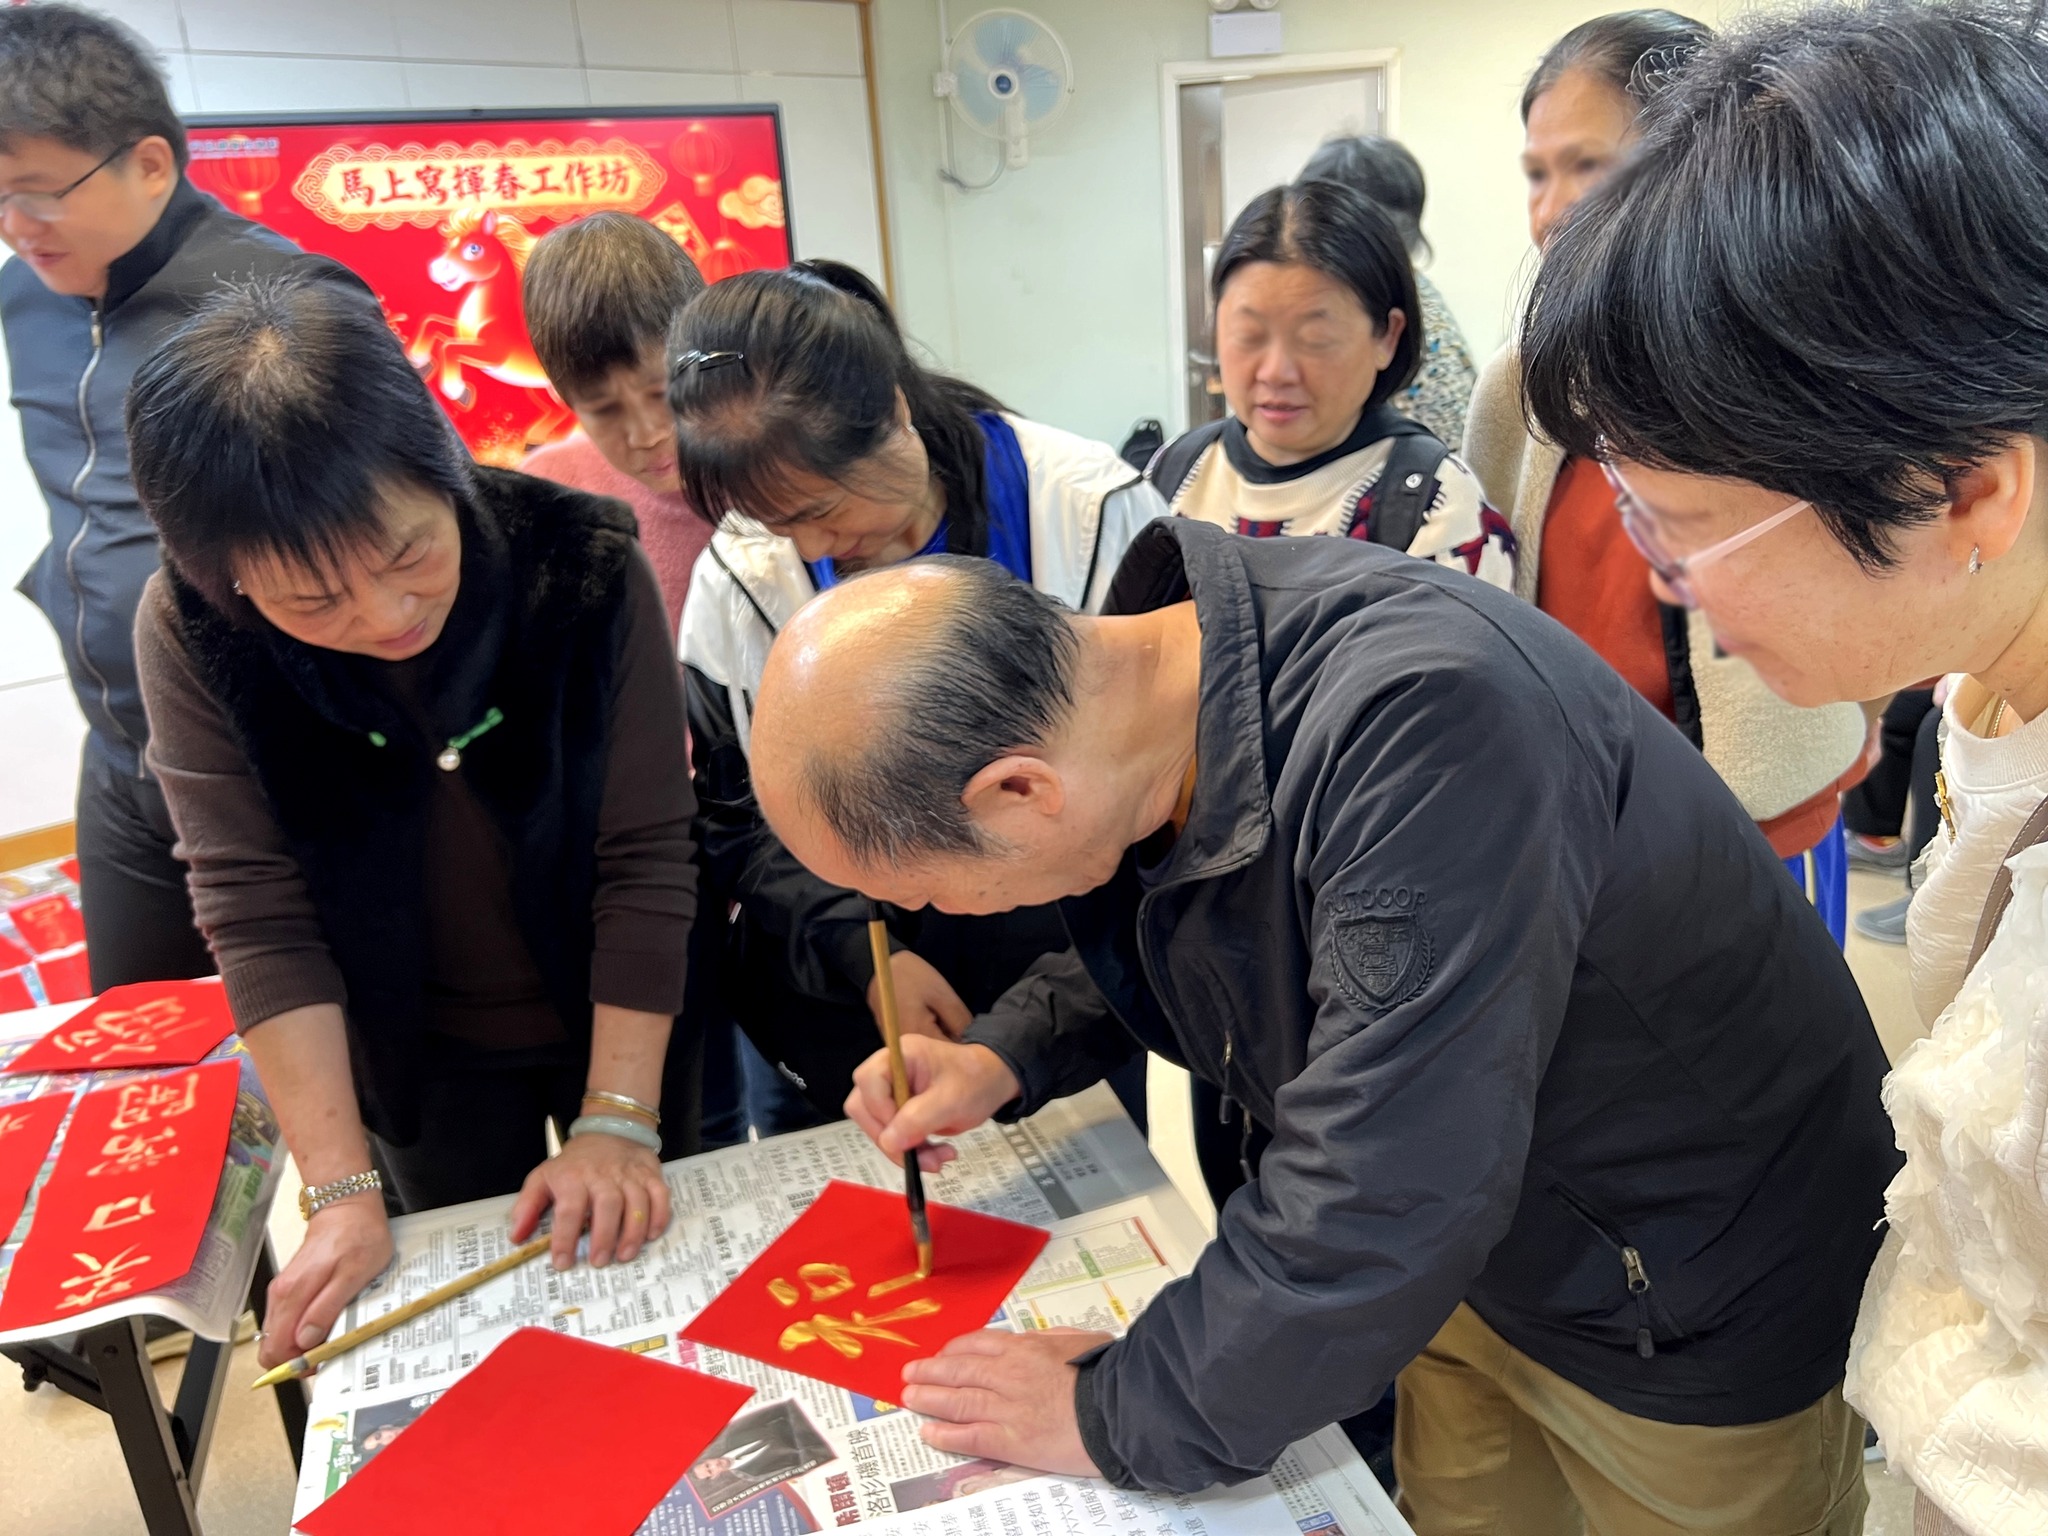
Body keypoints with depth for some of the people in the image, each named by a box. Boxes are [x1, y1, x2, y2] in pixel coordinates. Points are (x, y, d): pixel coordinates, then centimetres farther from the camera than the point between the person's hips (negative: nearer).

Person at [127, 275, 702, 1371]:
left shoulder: (585, 569, -26)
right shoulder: (189, 631, -22)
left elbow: (645, 861, -22)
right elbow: (257, 912, -20)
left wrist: (617, 1121, -23)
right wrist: (341, 1190, -22)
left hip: (622, 1020, -1)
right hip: (416, 1052, 1)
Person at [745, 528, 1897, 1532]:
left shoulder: (1424, 725, -40)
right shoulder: (1157, 657, -12)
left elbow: (1377, 1209, -38)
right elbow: (1155, 925, 9)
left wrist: (1124, 1422, -22)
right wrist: (1006, 1057, -6)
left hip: (1697, 1313, -6)